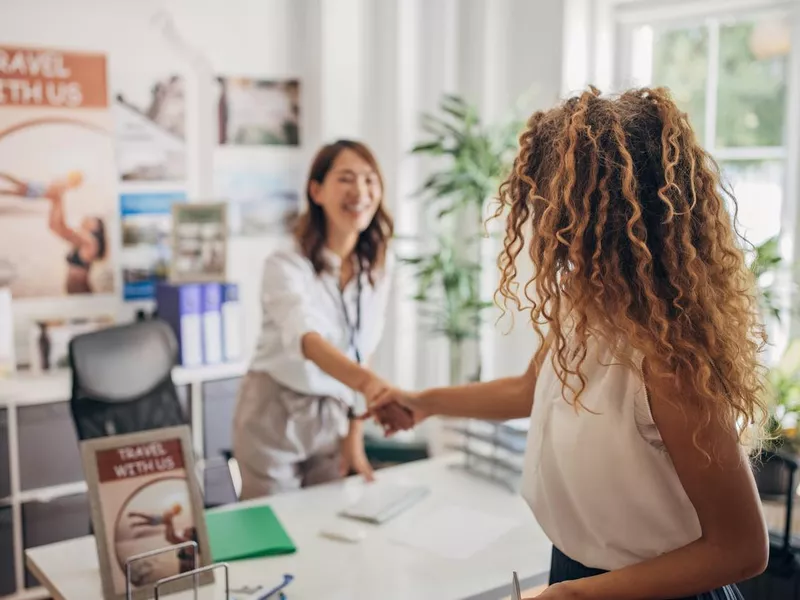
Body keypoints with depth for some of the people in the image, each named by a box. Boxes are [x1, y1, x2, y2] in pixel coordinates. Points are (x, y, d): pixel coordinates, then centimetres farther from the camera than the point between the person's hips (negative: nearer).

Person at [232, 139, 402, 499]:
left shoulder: (380, 265, -3)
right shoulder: (286, 266, -21)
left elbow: (362, 353, 5)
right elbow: (306, 338, -39)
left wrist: (355, 434, 4)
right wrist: (368, 382, -57)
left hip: (332, 417, 5)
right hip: (275, 417, -5)